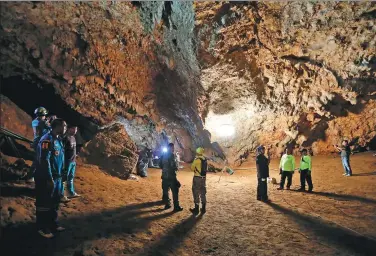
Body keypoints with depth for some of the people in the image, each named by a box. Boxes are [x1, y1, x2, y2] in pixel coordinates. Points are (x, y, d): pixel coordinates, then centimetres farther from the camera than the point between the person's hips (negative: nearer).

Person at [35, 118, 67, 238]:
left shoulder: (58, 139, 11)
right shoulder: (47, 139, -18)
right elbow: (44, 161, -22)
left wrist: (60, 175, 16)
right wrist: (50, 179, -21)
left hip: (57, 177, 9)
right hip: (46, 178, -9)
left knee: (54, 202, 17)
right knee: (44, 203, 3)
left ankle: (53, 224, 30)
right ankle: (42, 228, 15)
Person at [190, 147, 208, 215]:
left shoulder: (197, 159, -14)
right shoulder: (205, 159, 5)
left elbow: (192, 168, -7)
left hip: (197, 178, -6)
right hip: (203, 178, 6)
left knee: (196, 193, 2)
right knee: (203, 193, 14)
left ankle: (196, 209, 5)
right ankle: (203, 208, 20)